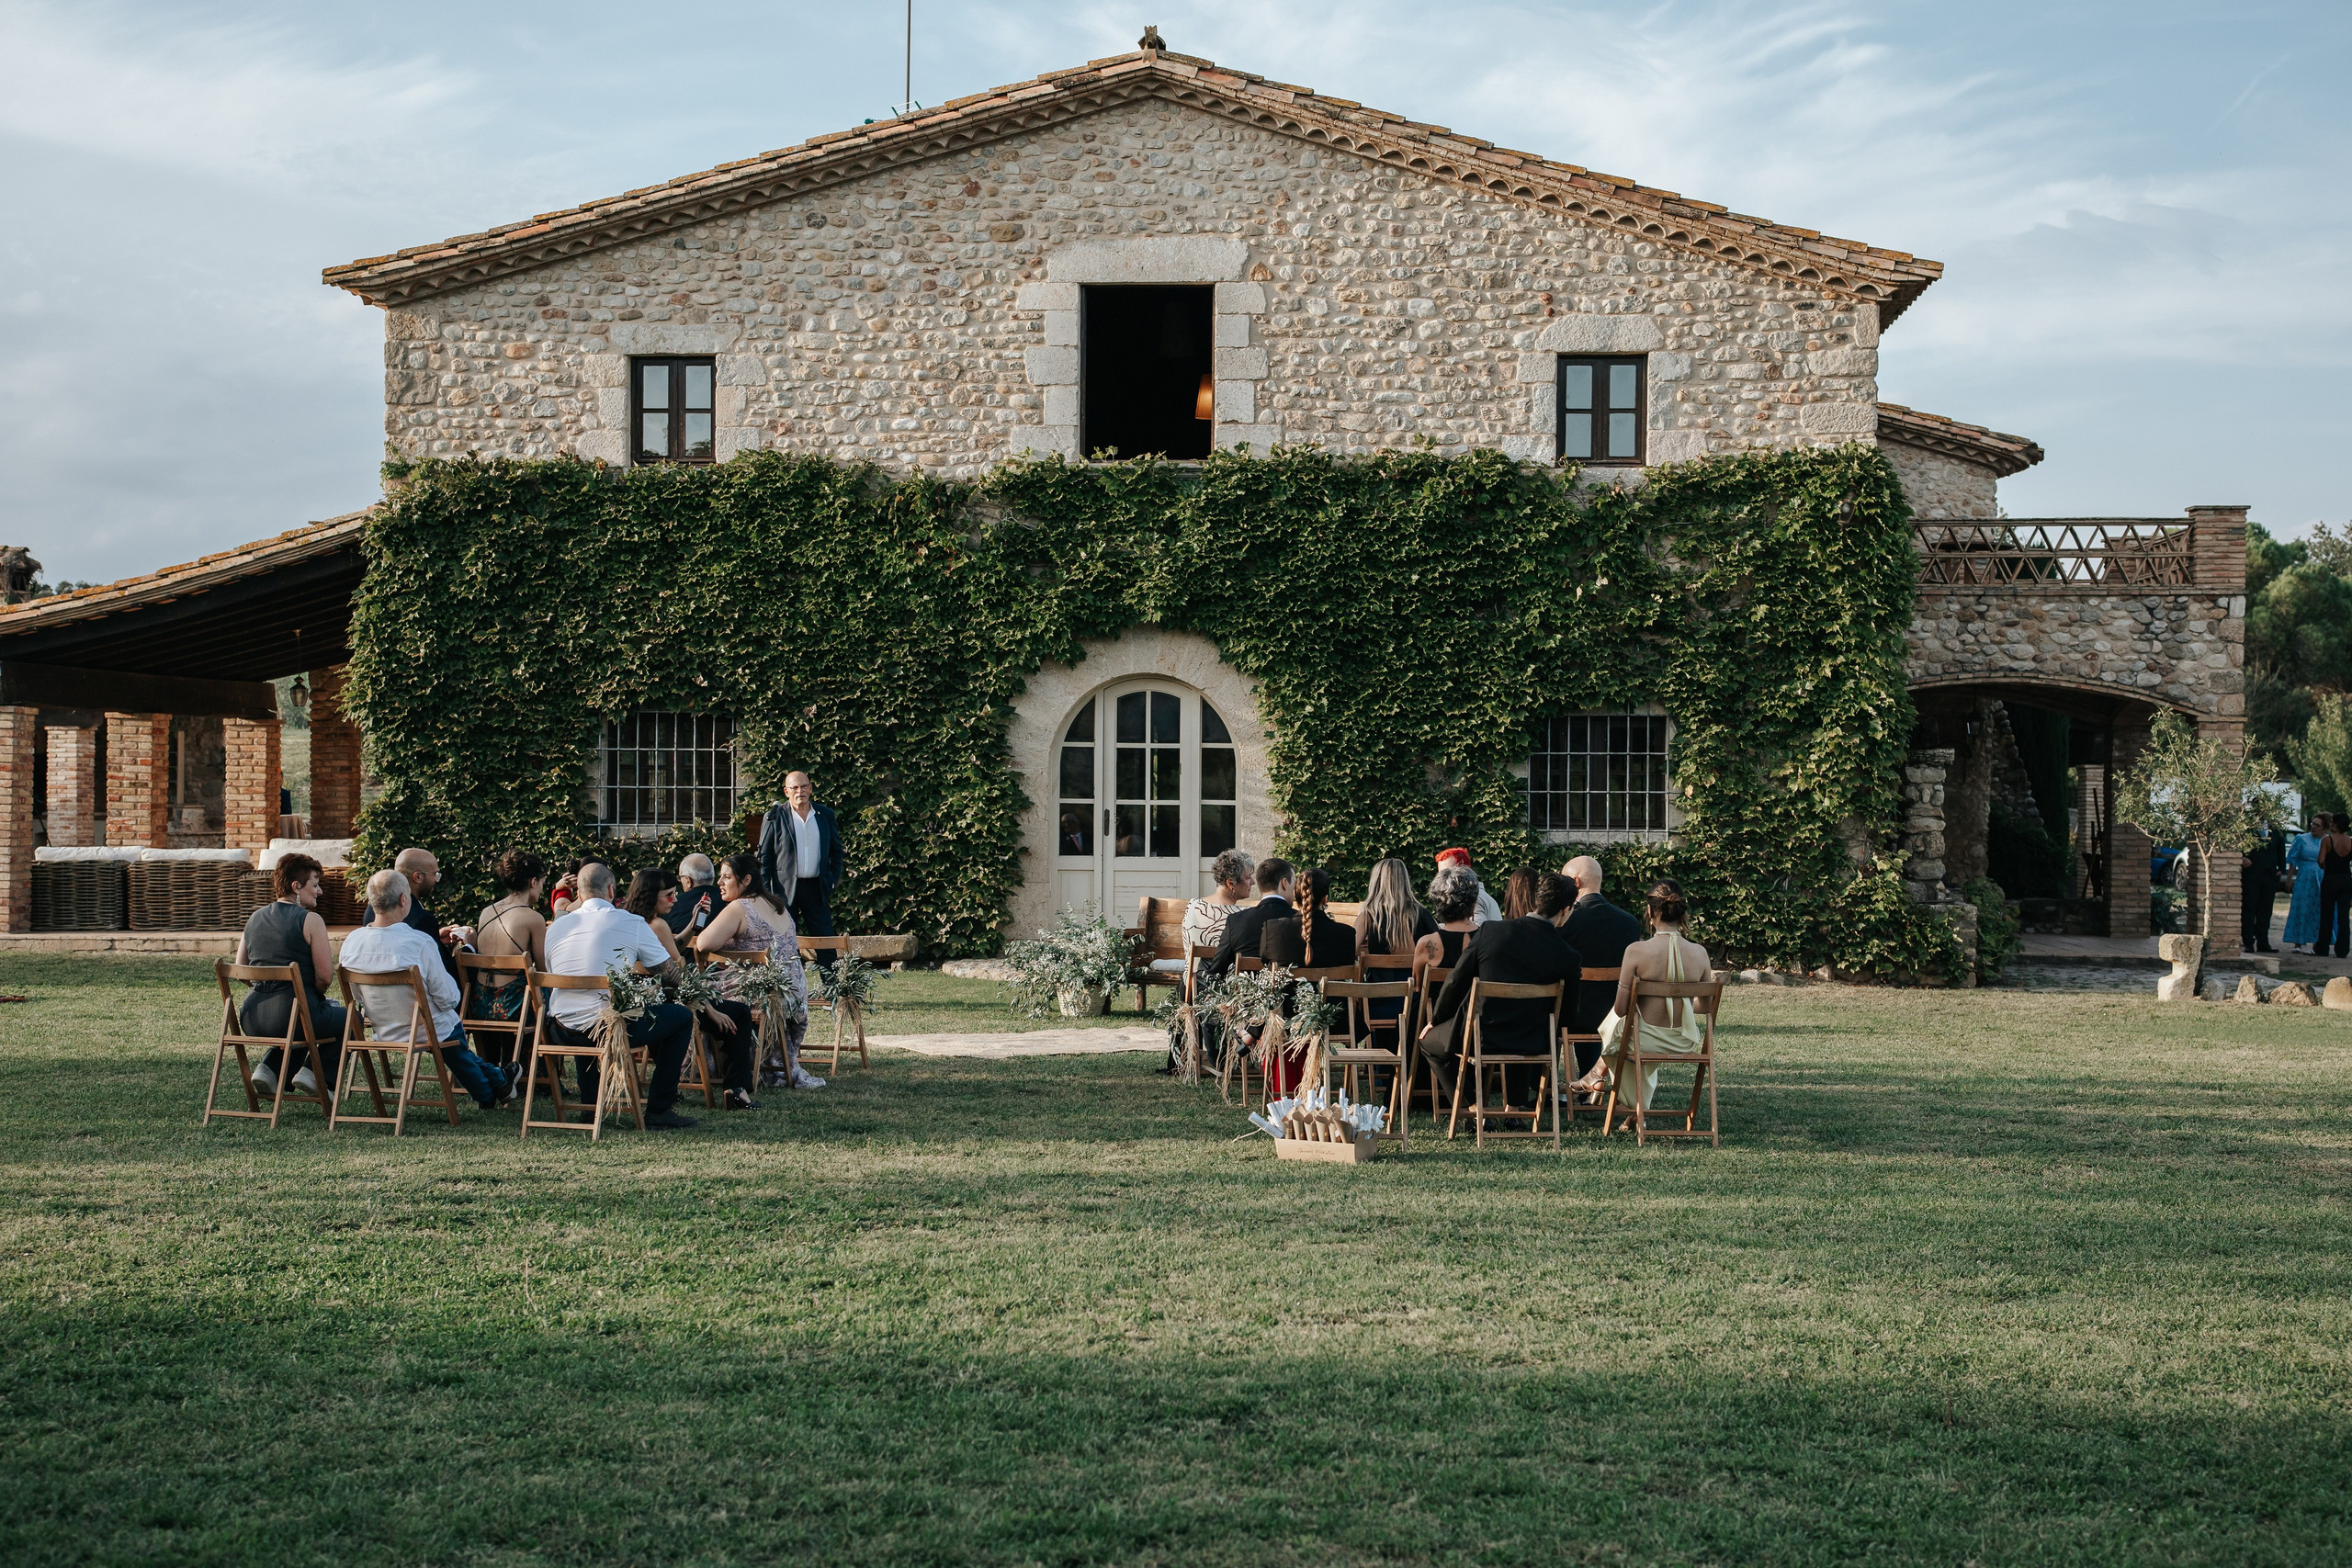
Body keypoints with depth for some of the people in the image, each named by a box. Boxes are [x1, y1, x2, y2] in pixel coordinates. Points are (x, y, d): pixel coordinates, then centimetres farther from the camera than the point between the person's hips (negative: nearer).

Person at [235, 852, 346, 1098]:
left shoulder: (255, 918, 14)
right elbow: (325, 977, -10)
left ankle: (269, 1068, 18)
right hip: (292, 1012, -7)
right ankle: (314, 1073, 3)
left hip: (251, 1018, 7)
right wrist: (316, 995, 11)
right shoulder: (310, 920, -7)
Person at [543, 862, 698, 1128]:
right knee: (681, 1016, 13)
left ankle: (590, 1103, 39)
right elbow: (670, 974, 3)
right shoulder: (631, 924, -3)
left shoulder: (556, 928, 9)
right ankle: (659, 1109, 11)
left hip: (562, 1031, 6)